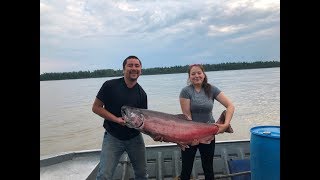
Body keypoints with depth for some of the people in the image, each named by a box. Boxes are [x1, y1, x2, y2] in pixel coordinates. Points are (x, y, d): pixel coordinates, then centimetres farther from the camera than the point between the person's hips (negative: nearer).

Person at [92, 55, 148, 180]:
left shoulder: (142, 94, -3)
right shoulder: (110, 85, -11)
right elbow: (96, 107, -7)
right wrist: (116, 119, -18)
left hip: (135, 138, 3)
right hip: (113, 137, -3)